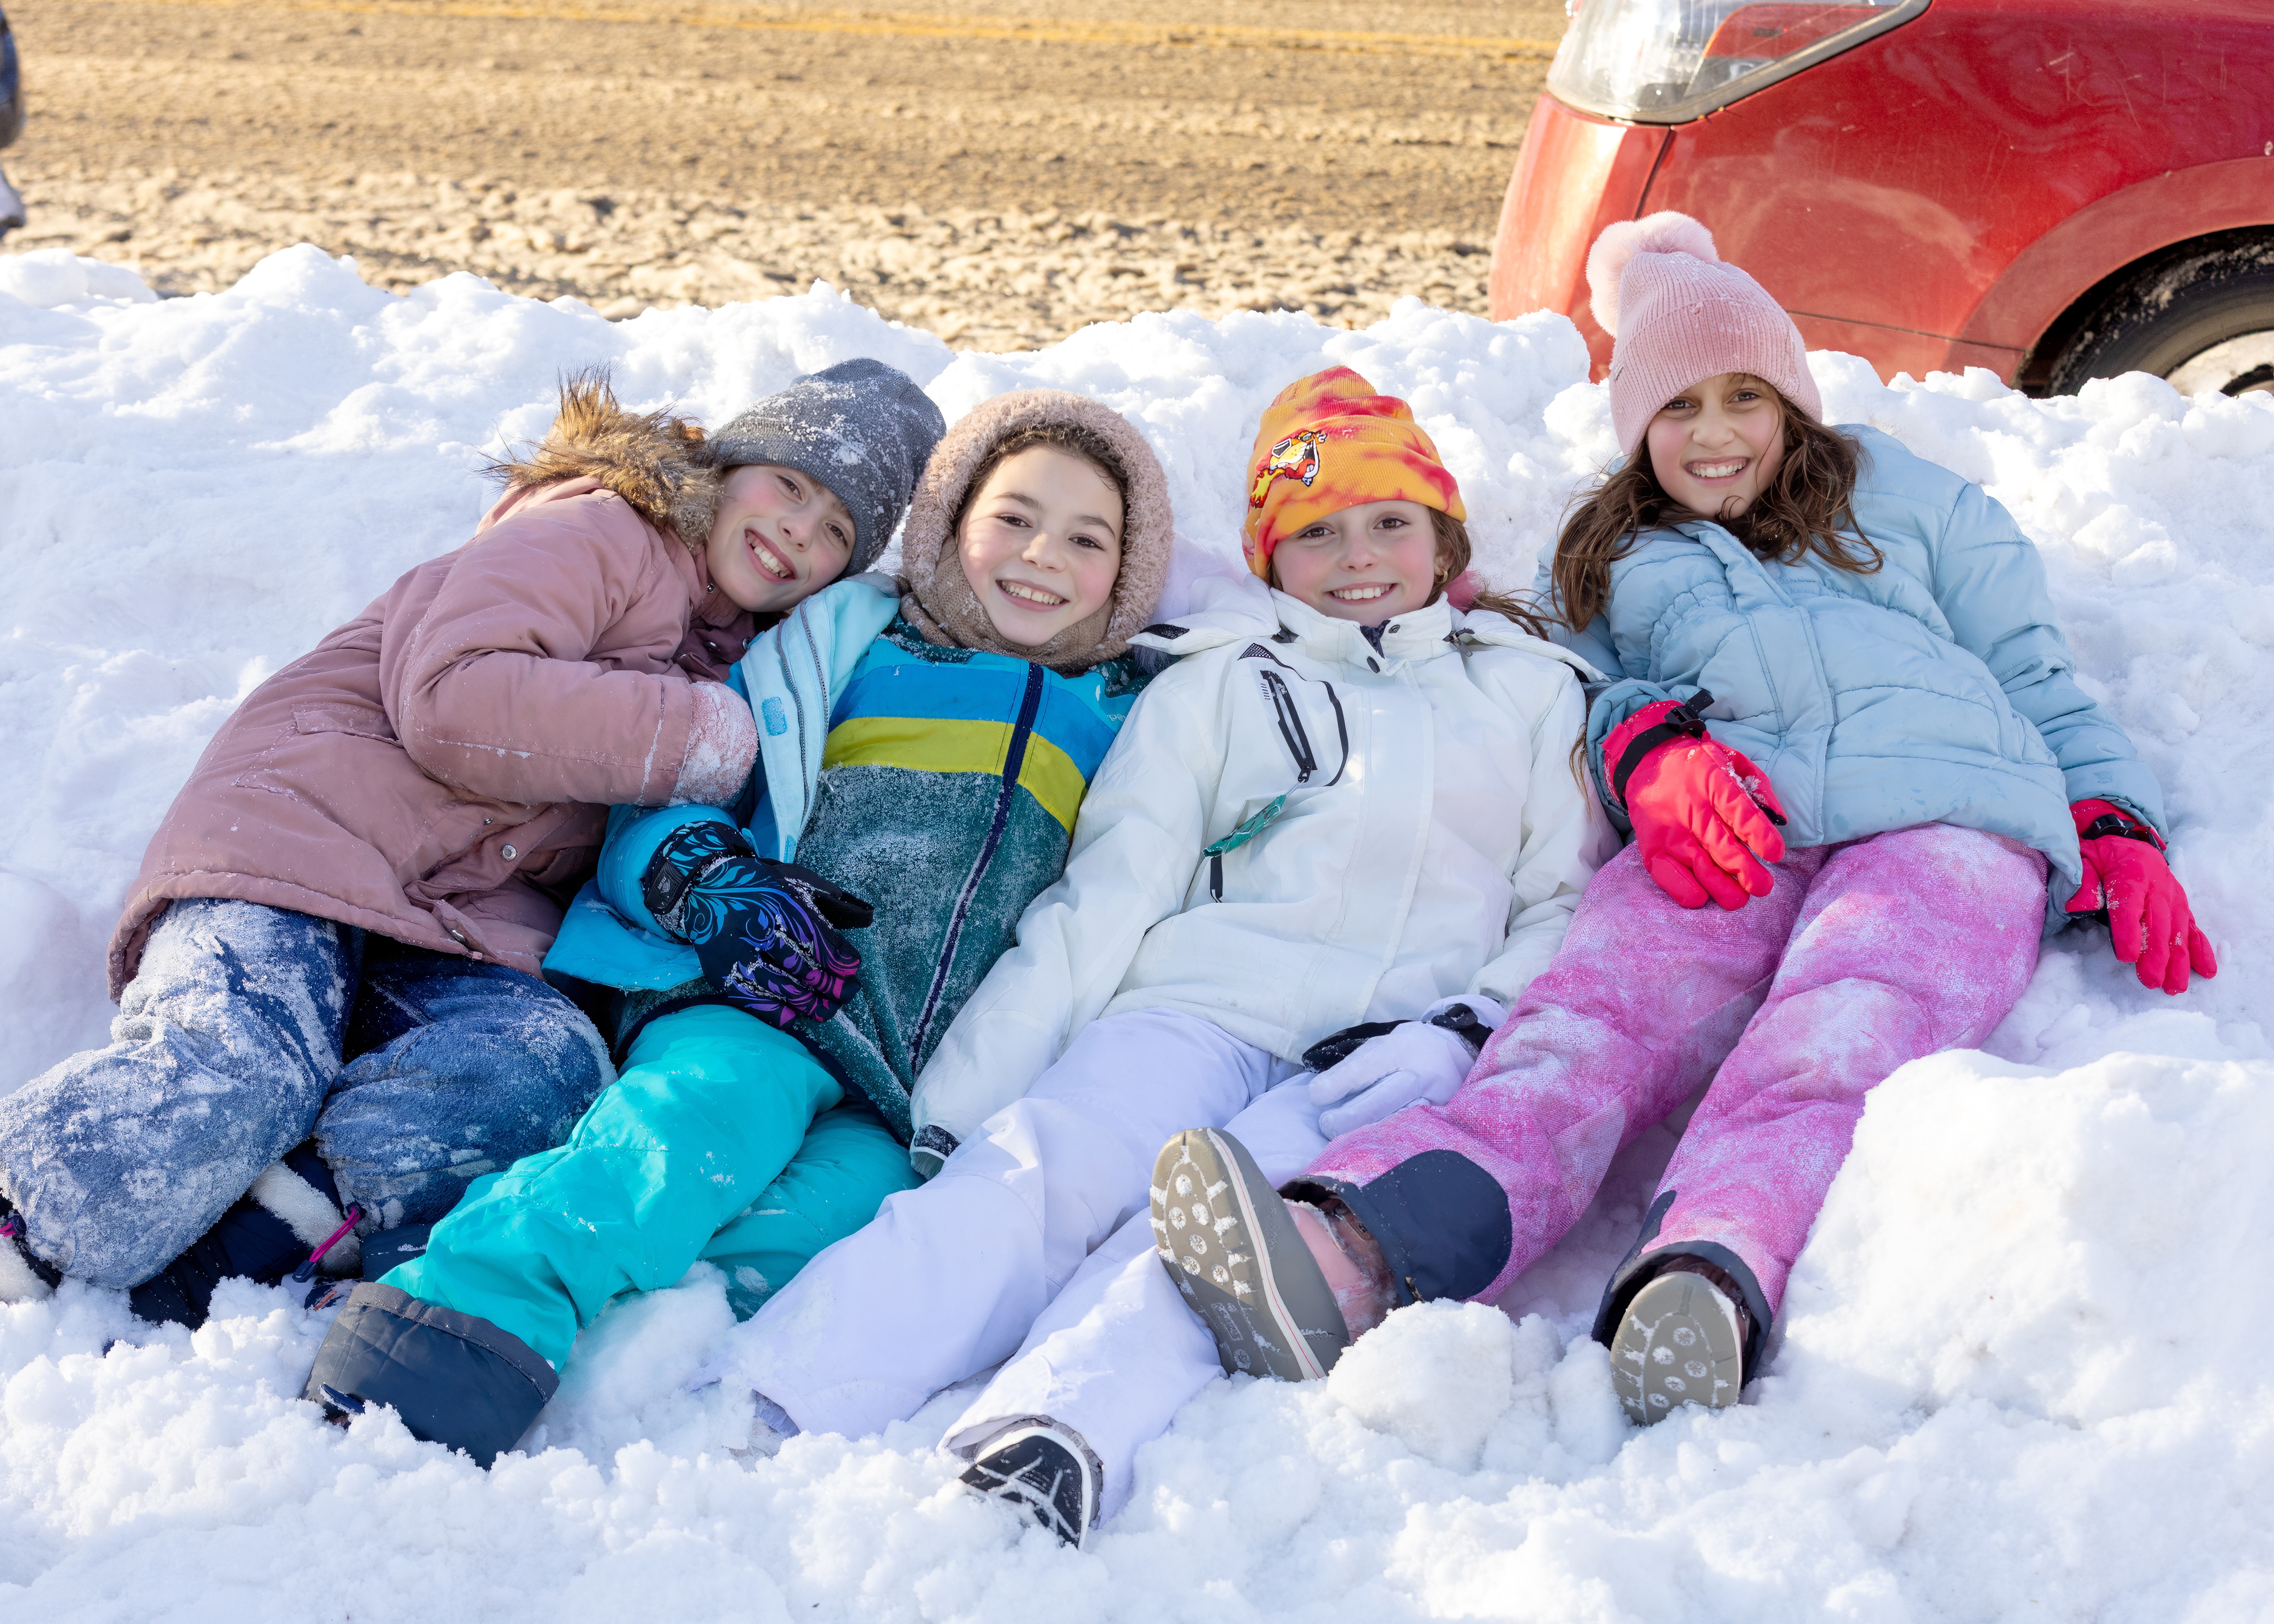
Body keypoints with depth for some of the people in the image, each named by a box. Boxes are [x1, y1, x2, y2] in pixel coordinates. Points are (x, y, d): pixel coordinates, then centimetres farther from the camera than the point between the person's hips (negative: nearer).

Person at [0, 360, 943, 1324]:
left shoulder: (737, 660, 25)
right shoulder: (602, 530, 0)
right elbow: (452, 702, -15)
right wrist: (716, 739, -11)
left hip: (468, 921, 6)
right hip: (311, 826, -6)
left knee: (550, 1068, -30)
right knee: (234, 1077, -35)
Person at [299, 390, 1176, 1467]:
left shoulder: (1131, 726, 25)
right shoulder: (845, 643, 18)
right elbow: (654, 818, 14)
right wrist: (713, 875, -9)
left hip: (926, 1111, 2)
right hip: (751, 1010, -2)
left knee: (848, 1193, -32)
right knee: (717, 1106, -36)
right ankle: (474, 1309, -52)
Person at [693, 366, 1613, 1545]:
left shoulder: (1532, 692, 27)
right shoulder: (1217, 683, 23)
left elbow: (1567, 908, 22)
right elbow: (1103, 903, 13)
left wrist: (1475, 1026, -1)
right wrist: (958, 1095, -1)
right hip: (1201, 1006, 1)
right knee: (1027, 1171, -32)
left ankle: (1063, 1439, -62)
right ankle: (745, 1417, -51)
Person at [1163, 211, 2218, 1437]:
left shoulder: (1906, 502, 34)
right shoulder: (1598, 565, 35)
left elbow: (2039, 682, 28)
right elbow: (1578, 698, 16)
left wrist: (2118, 835, 10)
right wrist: (1653, 749, -8)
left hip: (1945, 819, 0)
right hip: (1722, 842, 0)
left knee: (1826, 1050, -37)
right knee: (1581, 1026, -34)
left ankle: (1714, 1283, -66)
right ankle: (1355, 1254, -62)